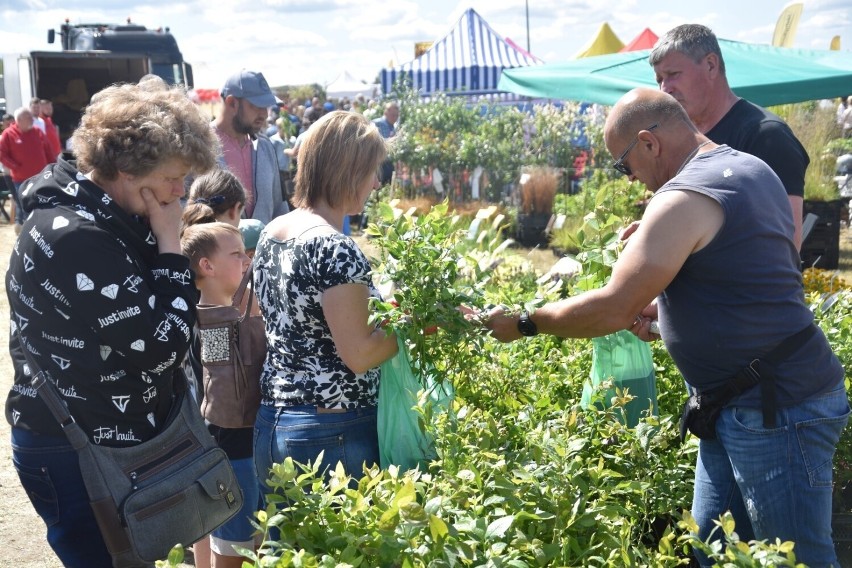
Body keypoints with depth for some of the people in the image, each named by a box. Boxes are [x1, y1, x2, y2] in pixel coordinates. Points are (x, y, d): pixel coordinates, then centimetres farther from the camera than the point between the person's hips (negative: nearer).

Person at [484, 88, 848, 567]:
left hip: (777, 413, -10)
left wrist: (524, 324, -7)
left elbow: (612, 311, -19)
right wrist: (658, 304, 12)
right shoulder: (751, 169, 11)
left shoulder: (685, 198, -19)